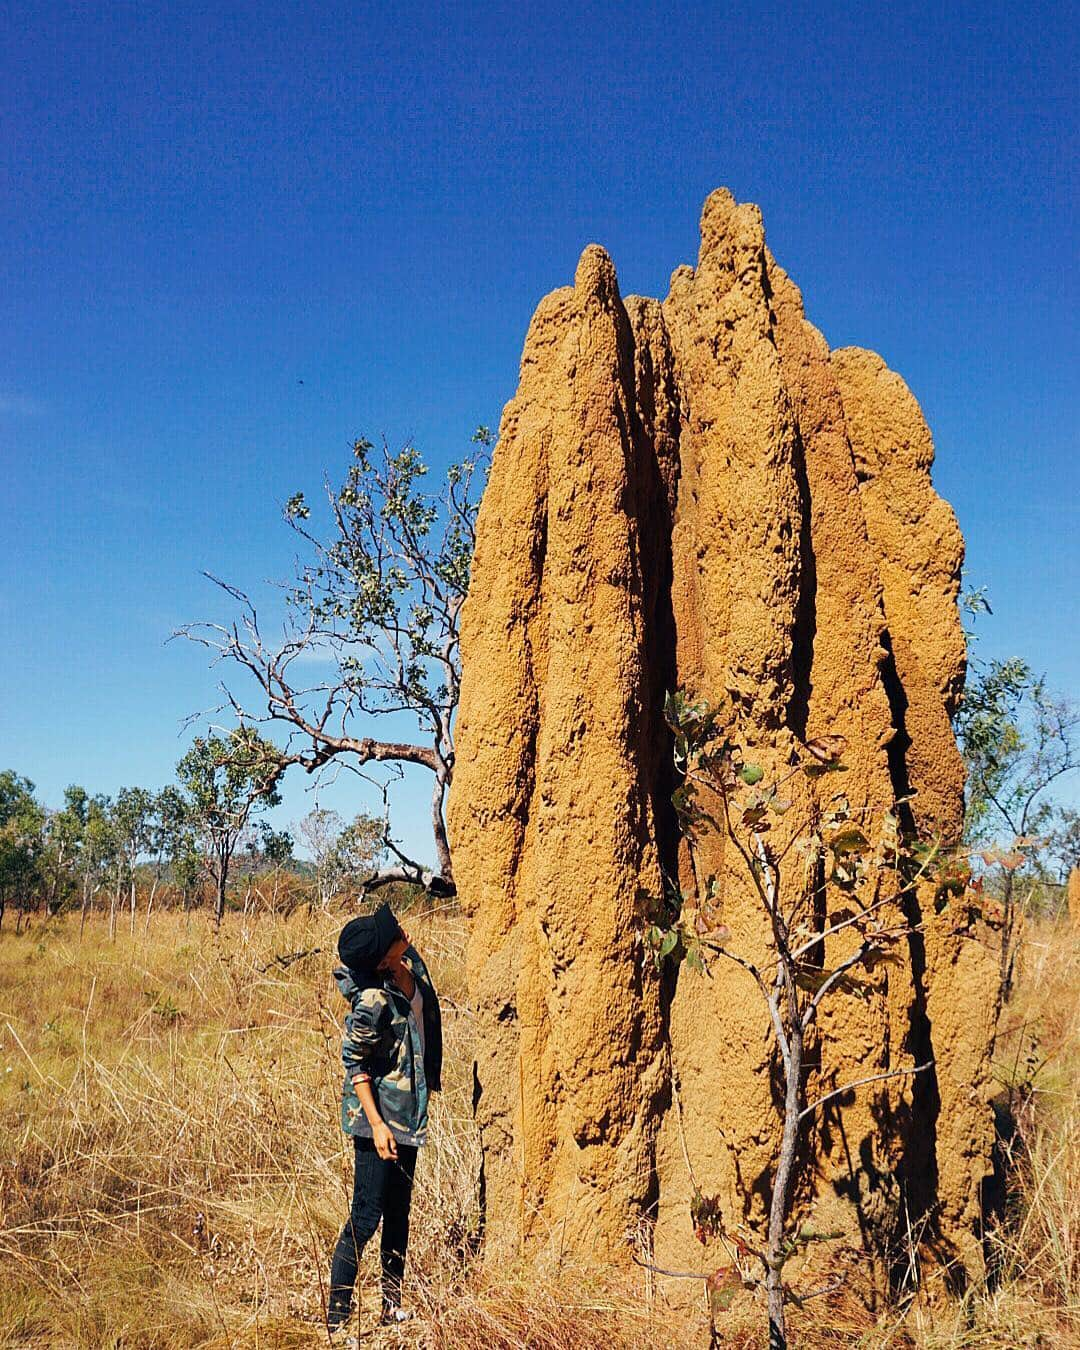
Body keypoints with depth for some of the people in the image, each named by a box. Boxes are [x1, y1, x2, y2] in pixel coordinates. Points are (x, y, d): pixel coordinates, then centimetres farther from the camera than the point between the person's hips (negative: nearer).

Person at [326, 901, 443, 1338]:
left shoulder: (411, 962, -6)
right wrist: (375, 1124, -18)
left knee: (399, 1210, 18)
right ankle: (336, 1322, 7)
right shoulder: (372, 1002, -29)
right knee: (366, 1218, -4)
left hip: (409, 1110, 9)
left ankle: (392, 1305, 32)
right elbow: (354, 1062, -18)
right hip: (378, 1113, -8)